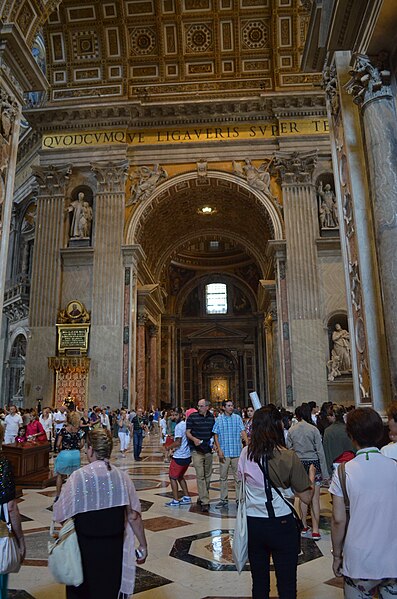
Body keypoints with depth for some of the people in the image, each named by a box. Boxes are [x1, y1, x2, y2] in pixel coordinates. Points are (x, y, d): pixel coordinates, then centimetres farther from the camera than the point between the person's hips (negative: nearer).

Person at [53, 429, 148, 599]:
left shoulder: (79, 476, -18)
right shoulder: (122, 476, -9)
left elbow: (62, 516, -14)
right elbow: (134, 516, -6)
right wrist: (143, 545, 6)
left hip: (85, 548, -2)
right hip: (114, 548, 2)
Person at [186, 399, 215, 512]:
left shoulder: (211, 417, 5)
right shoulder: (192, 417, -7)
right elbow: (188, 432, -6)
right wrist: (194, 439, -22)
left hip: (208, 450, 5)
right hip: (196, 450, -5)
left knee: (207, 475, 13)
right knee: (200, 475, -9)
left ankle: (202, 497, 29)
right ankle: (205, 502, -7)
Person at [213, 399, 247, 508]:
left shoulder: (237, 418, 2)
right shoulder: (219, 419, 2)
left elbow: (243, 432, -3)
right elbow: (215, 435, 3)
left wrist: (248, 445, -17)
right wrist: (219, 450, -6)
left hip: (237, 451, 0)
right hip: (224, 452, 0)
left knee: (238, 476, 5)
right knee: (223, 476, 8)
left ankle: (239, 499, 16)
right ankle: (224, 499, 20)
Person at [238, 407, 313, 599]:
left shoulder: (245, 453, -6)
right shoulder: (288, 457, -16)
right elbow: (306, 497, -10)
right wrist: (311, 478, 9)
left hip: (253, 524, 4)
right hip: (282, 525, -3)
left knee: (259, 582, 18)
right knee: (286, 584, 12)